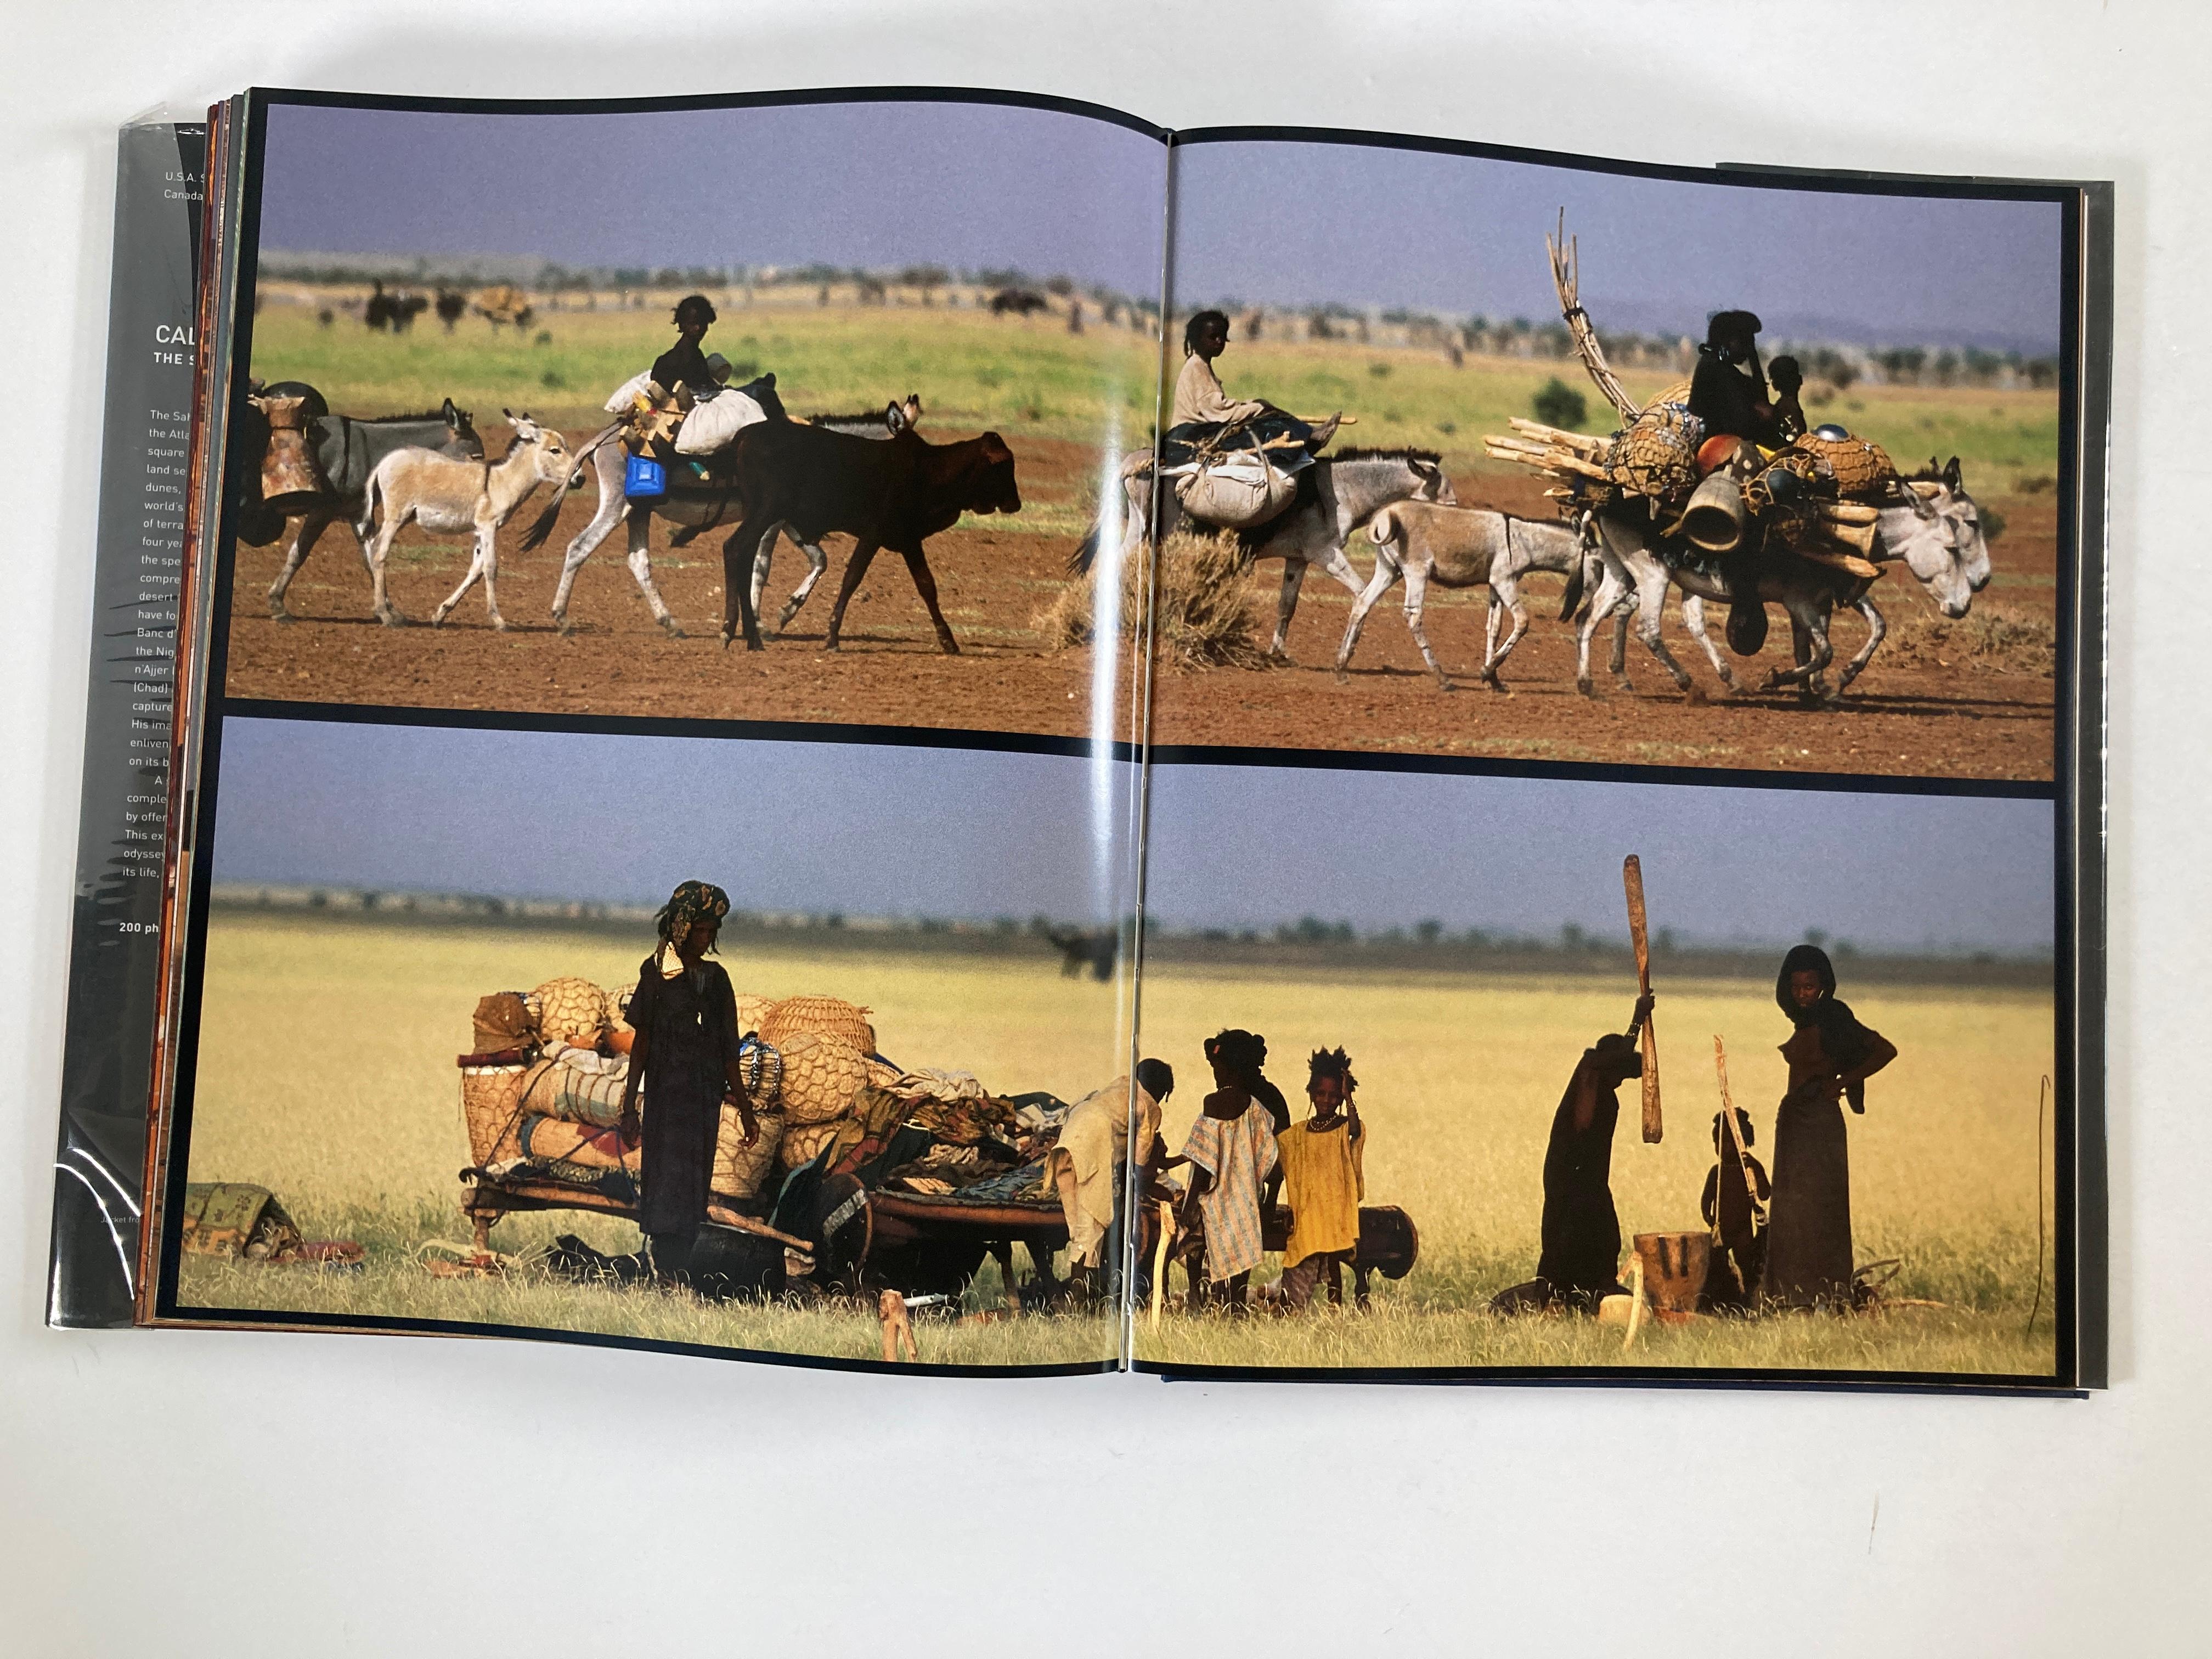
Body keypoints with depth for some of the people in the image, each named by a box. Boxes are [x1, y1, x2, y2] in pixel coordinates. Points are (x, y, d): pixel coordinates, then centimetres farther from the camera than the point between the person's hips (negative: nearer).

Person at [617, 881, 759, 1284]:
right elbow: (640, 1044, -1)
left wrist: (745, 1108, 14)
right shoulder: (656, 975, -2)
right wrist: (629, 1108, -5)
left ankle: (679, 1273, 11)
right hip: (666, 1098, -5)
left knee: (694, 1188, 6)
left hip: (706, 1101, 5)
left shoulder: (716, 978, 11)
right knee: (666, 1184, -8)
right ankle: (664, 1276, -6)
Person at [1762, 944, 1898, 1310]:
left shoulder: (1832, 1018, -10)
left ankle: (1826, 1294, -3)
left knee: (1817, 1207, -7)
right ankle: (1796, 1293, 13)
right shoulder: (1803, 1022, 13)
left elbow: (1886, 1051, -14)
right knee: (1791, 1209, 8)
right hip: (1795, 1120, 9)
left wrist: (1842, 1083, -12)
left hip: (1820, 1120, -9)